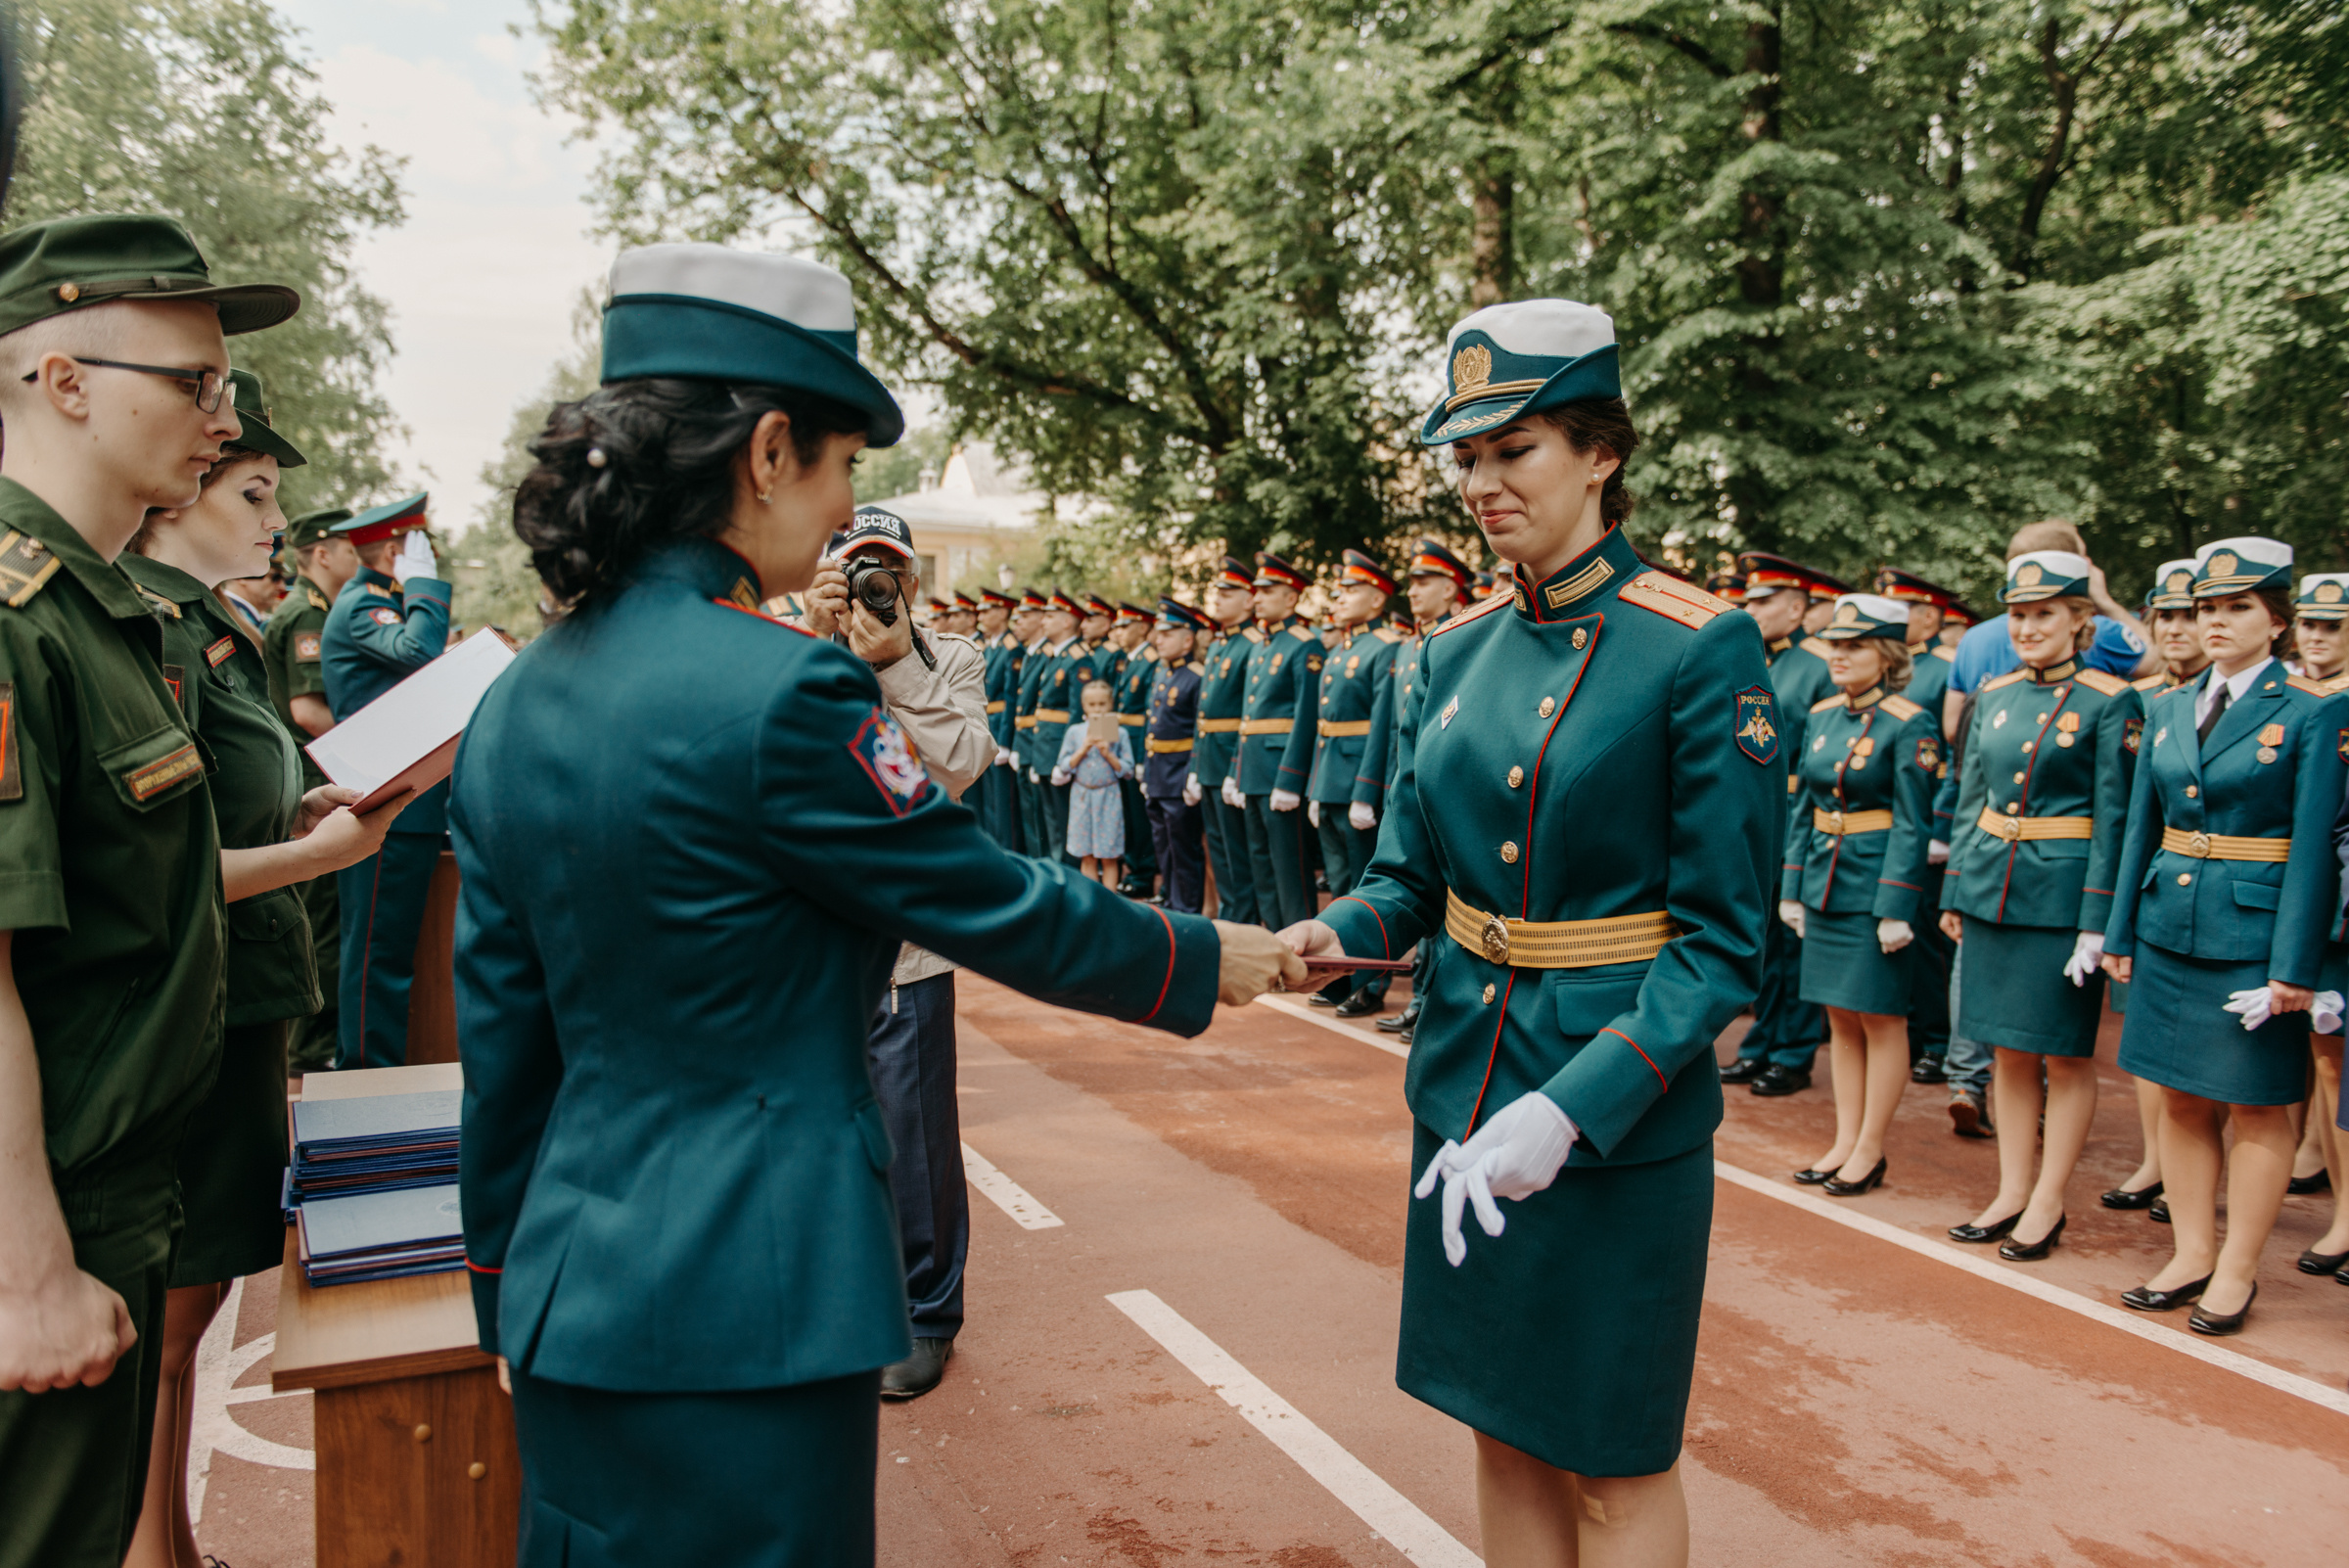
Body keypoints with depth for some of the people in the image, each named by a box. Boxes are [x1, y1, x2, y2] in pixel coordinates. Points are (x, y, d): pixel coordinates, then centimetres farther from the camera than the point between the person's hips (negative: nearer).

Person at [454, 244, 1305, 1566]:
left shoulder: (517, 704, 3)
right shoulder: (778, 689, -21)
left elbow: (504, 1035, 10)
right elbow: (1000, 908, -12)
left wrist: (508, 1284, 20)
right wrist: (1210, 959, 5)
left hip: (572, 1295, 8)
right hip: (746, 1314, -8)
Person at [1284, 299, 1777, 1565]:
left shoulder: (1699, 651, -14)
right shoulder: (1455, 653, 4)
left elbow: (1723, 943, -14)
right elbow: (1408, 876, 8)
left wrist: (1576, 1107, -24)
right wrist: (1335, 934, -15)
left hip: (1623, 1111, -5)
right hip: (1465, 1082, 5)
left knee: (1613, 1459, 11)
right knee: (1503, 1426, 19)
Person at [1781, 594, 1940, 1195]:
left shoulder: (1909, 726, -11)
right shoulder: (1821, 717, 8)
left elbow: (1912, 824, -14)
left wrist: (1895, 908, -17)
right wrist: (1793, 889, 10)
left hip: (1877, 887, -7)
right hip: (1825, 886, 7)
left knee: (1880, 1020, 4)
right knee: (1840, 1017, 13)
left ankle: (1870, 1150, 15)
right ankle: (1844, 1142, 22)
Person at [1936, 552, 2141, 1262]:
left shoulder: (2109, 703, -8)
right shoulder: (1994, 696, 8)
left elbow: (2115, 819, -10)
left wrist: (2097, 922, -14)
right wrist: (1955, 894, 10)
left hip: (2063, 899, -5)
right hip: (1994, 892, 5)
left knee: (2064, 1057, 5)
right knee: (2009, 1050, 12)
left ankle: (2048, 1203, 15)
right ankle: (2011, 1193, 22)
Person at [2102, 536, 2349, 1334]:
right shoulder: (2167, 709, 9)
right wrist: (2119, 934, 8)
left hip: (2253, 934, -5)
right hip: (2170, 929, 5)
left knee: (2257, 1110, 6)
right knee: (2182, 1101, 11)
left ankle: (2237, 1271, 18)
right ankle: (2191, 1255, 23)